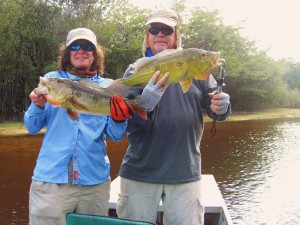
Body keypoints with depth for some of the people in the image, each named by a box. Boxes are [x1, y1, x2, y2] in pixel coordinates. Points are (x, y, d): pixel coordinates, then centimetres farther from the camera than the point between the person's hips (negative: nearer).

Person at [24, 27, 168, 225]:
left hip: (95, 179, 1)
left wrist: (120, 116, -19)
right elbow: (32, 127, 6)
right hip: (51, 178, -1)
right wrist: (38, 105, -13)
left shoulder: (108, 86, 6)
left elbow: (115, 135, 1)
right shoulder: (52, 79, 6)